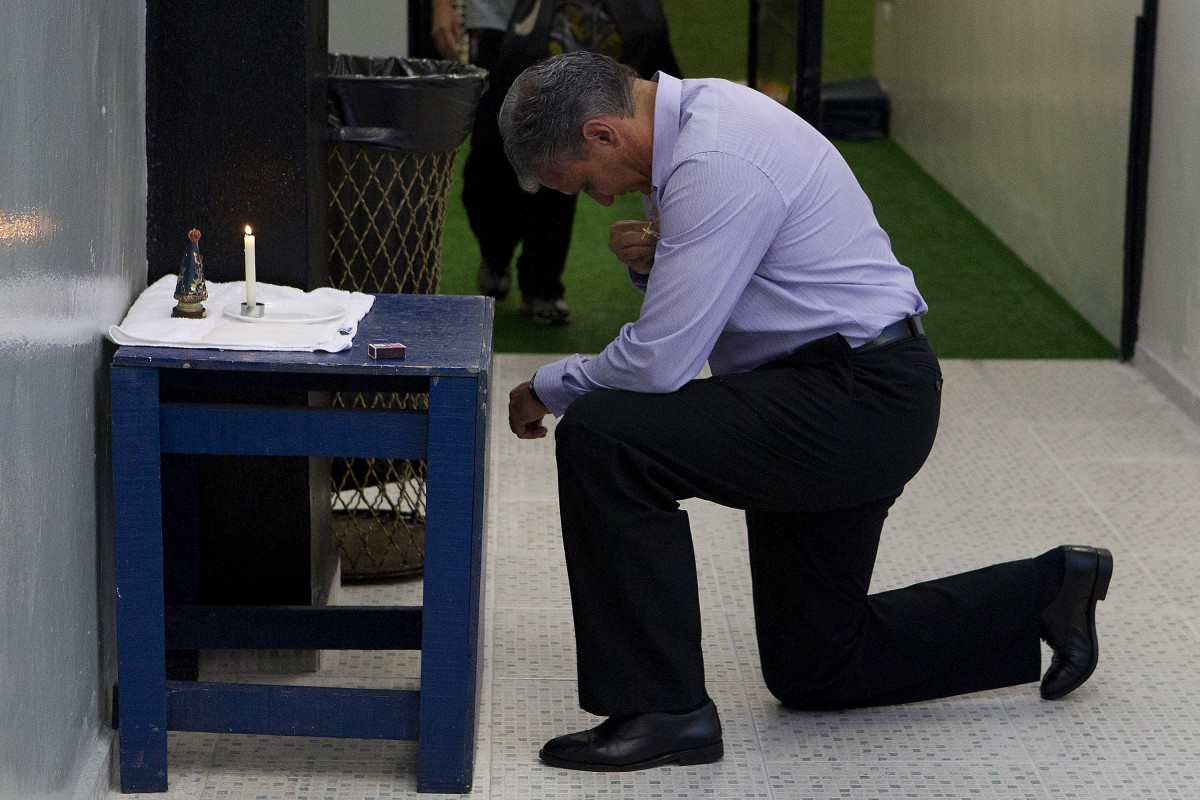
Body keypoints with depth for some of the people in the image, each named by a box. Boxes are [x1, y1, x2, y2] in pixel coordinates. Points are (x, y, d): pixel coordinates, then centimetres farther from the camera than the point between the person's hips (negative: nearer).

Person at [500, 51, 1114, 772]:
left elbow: (662, 361, -23)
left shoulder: (715, 165, -23)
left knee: (602, 436, -23)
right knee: (814, 671, 18)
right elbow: (700, 295, 21)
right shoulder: (700, 113, 9)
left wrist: (548, 389, -6)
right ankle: (1047, 595, 28)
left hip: (857, 402, -10)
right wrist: (651, 259, -1)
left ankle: (664, 710, -15)